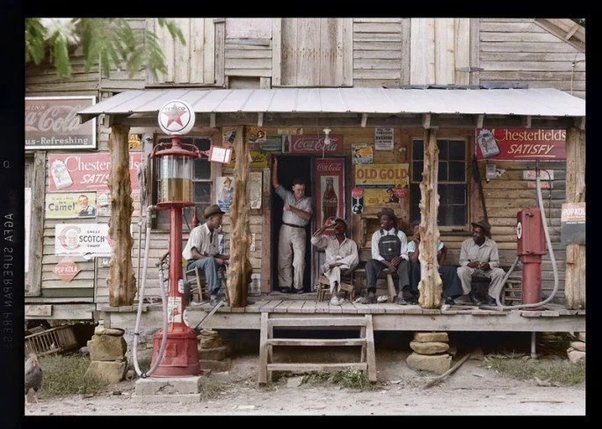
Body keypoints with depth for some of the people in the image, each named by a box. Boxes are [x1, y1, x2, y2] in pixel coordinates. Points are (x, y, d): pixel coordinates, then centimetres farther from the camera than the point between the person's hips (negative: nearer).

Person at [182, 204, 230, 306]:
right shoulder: (198, 231, -14)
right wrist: (215, 260, -29)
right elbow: (194, 254, -22)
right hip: (192, 263, -8)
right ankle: (213, 296, -44)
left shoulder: (214, 233, 11)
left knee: (228, 262, -10)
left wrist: (229, 256, -7)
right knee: (210, 260, -37)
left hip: (208, 263, 8)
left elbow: (216, 255, 12)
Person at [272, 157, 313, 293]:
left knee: (299, 260, -7)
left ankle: (298, 286, -2)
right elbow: (275, 183, 7)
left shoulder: (307, 200, 6)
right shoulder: (287, 195, 10)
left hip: (299, 232, -1)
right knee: (284, 259, 0)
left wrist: (292, 209, -14)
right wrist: (275, 164, 4)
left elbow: (307, 216, -7)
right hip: (285, 229, 2)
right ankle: (285, 285, 4)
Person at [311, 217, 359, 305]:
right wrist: (325, 227, -2)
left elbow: (355, 259, -2)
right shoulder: (327, 240, 18)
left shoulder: (351, 243, 16)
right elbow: (314, 241, -2)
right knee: (335, 269, -37)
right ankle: (334, 294, -50)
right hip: (330, 269, 0)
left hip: (345, 269, 0)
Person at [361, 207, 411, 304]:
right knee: (370, 264, -31)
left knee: (405, 264, -34)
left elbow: (405, 254, 4)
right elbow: (375, 254, -1)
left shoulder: (400, 234, 9)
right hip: (381, 262, 1)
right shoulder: (376, 235, 8)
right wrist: (388, 264, -17)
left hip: (396, 262, -1)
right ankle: (371, 294, -41)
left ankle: (402, 294, -50)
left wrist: (399, 258, -22)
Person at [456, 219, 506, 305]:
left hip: (486, 269, 1)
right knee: (461, 270, -34)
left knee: (500, 272, -27)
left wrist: (488, 265, -32)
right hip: (470, 268, -1)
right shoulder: (466, 243, -8)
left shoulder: (492, 244, -8)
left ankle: (491, 297, -12)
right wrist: (470, 264, -30)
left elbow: (496, 262, -9)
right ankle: (469, 294, -11)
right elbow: (462, 261, -7)